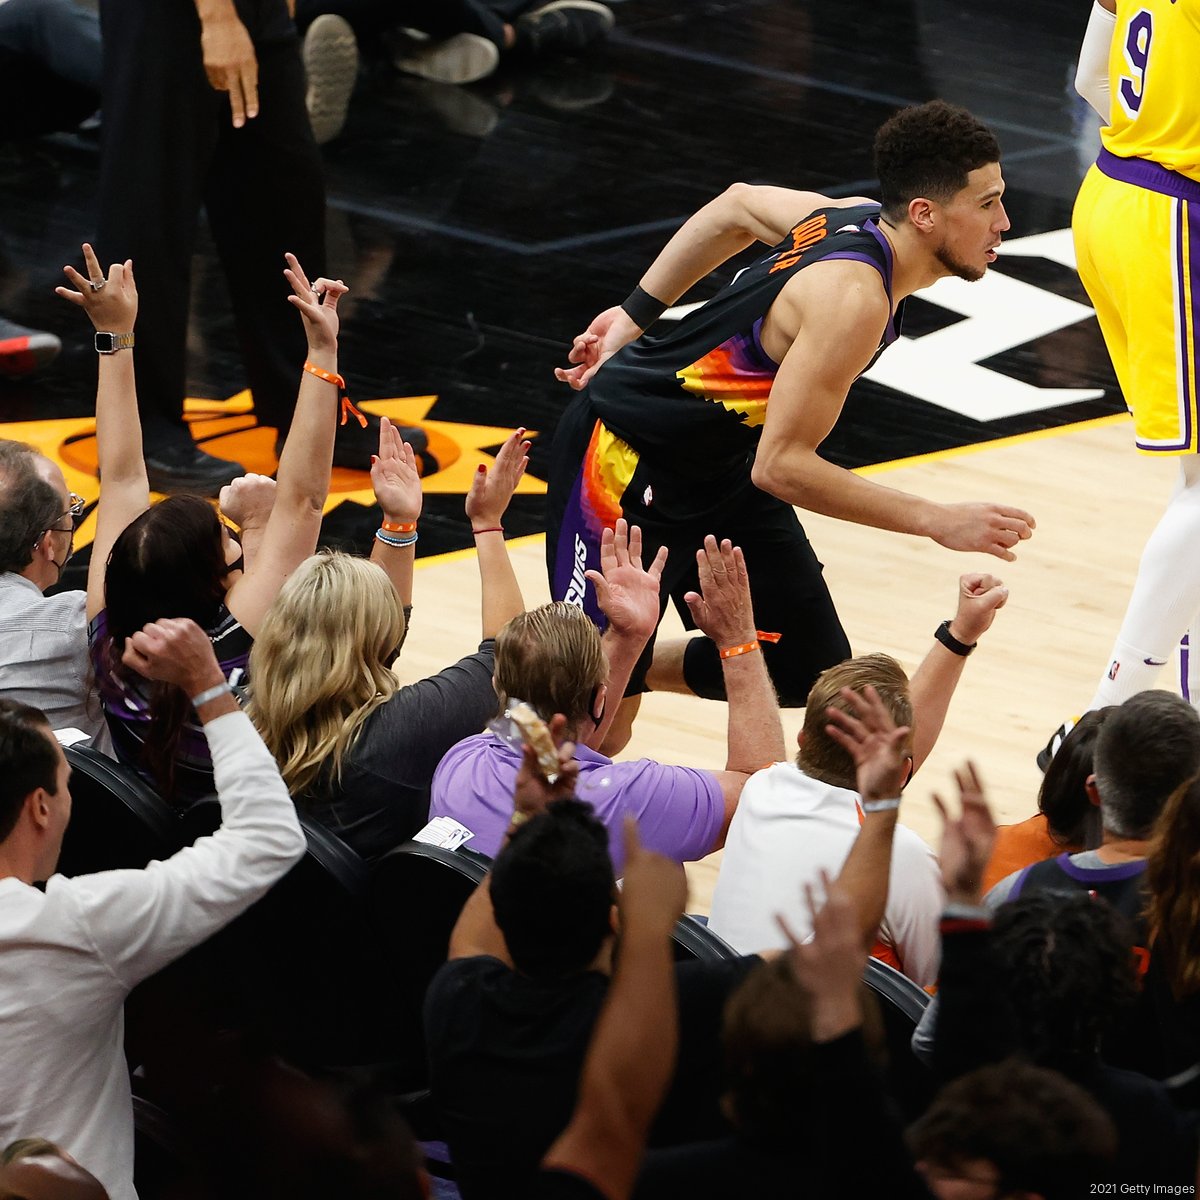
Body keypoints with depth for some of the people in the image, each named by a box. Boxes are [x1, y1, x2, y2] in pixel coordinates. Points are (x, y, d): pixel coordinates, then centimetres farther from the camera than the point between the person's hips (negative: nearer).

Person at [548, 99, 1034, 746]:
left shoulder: (856, 218, -5)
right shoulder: (855, 298, -31)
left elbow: (736, 207, 13)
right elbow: (782, 464, -32)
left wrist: (636, 316, 20)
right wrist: (938, 522, -29)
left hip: (721, 467, 9)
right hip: (622, 457, -9)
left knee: (810, 674, 8)